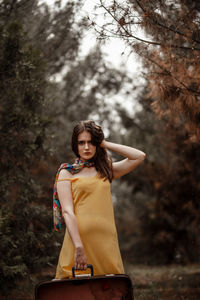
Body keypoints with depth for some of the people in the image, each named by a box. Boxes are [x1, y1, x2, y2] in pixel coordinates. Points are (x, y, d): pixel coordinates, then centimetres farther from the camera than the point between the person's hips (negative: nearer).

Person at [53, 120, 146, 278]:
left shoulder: (105, 170, 18)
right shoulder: (67, 173, 7)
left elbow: (139, 156, 10)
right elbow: (67, 212, -5)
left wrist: (105, 144, 11)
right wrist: (78, 247, -18)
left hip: (106, 241, 3)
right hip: (78, 238, -3)